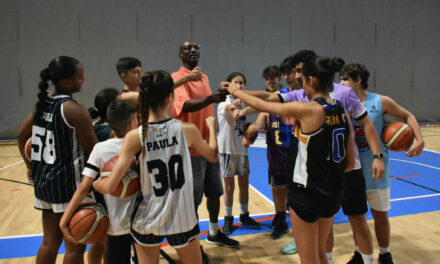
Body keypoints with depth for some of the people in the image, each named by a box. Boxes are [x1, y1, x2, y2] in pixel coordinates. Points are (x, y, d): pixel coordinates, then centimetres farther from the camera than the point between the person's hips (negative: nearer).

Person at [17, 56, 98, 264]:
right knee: (75, 247, 6)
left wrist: (31, 166, 25)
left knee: (50, 243, 21)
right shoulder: (74, 110, -17)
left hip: (43, 180, 8)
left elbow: (22, 136, 16)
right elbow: (93, 151, -16)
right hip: (68, 185, -8)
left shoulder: (42, 103, 6)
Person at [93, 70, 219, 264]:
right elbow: (213, 156, 7)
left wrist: (94, 183, 6)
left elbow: (109, 186, -17)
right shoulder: (187, 130, -13)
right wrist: (211, 127, 24)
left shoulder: (135, 137, -15)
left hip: (147, 221, 0)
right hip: (182, 219, 0)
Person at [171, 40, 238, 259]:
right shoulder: (176, 78, -11)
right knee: (193, 198, 2)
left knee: (214, 191, 18)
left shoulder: (204, 77, 13)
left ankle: (214, 233, 38)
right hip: (192, 148, -7)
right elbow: (186, 105, -30)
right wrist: (211, 98, -47)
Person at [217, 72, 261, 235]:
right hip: (227, 149, -5)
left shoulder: (243, 102, 8)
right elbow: (228, 108, -39)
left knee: (244, 184, 13)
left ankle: (244, 216, 29)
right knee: (229, 186, 4)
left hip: (242, 148, 6)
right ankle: (228, 219, 21)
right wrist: (234, 105, -60)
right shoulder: (225, 101, -11)